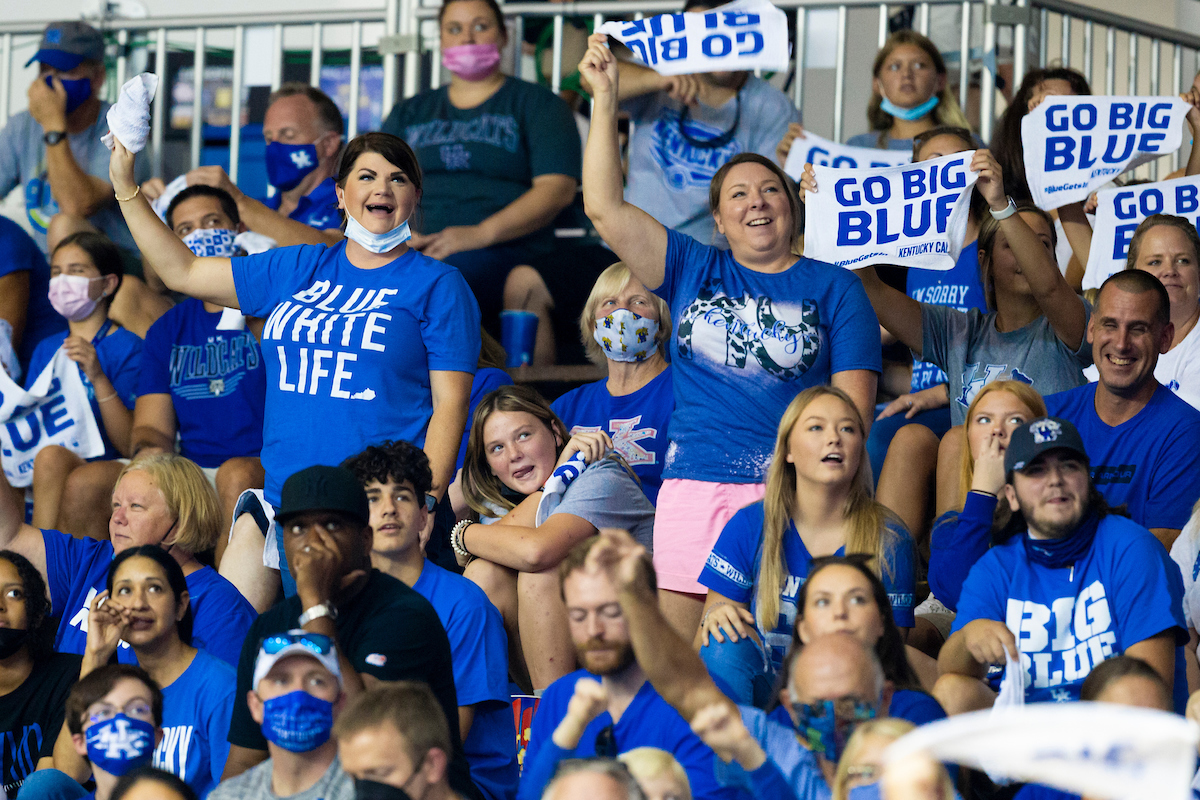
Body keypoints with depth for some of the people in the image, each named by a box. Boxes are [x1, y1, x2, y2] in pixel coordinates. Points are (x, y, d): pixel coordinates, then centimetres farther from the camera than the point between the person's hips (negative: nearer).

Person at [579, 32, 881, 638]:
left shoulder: (832, 287, 12)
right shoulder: (693, 272, 16)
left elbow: (852, 404, 5)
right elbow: (605, 207, 8)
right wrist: (605, 98, 4)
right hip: (693, 490, 2)